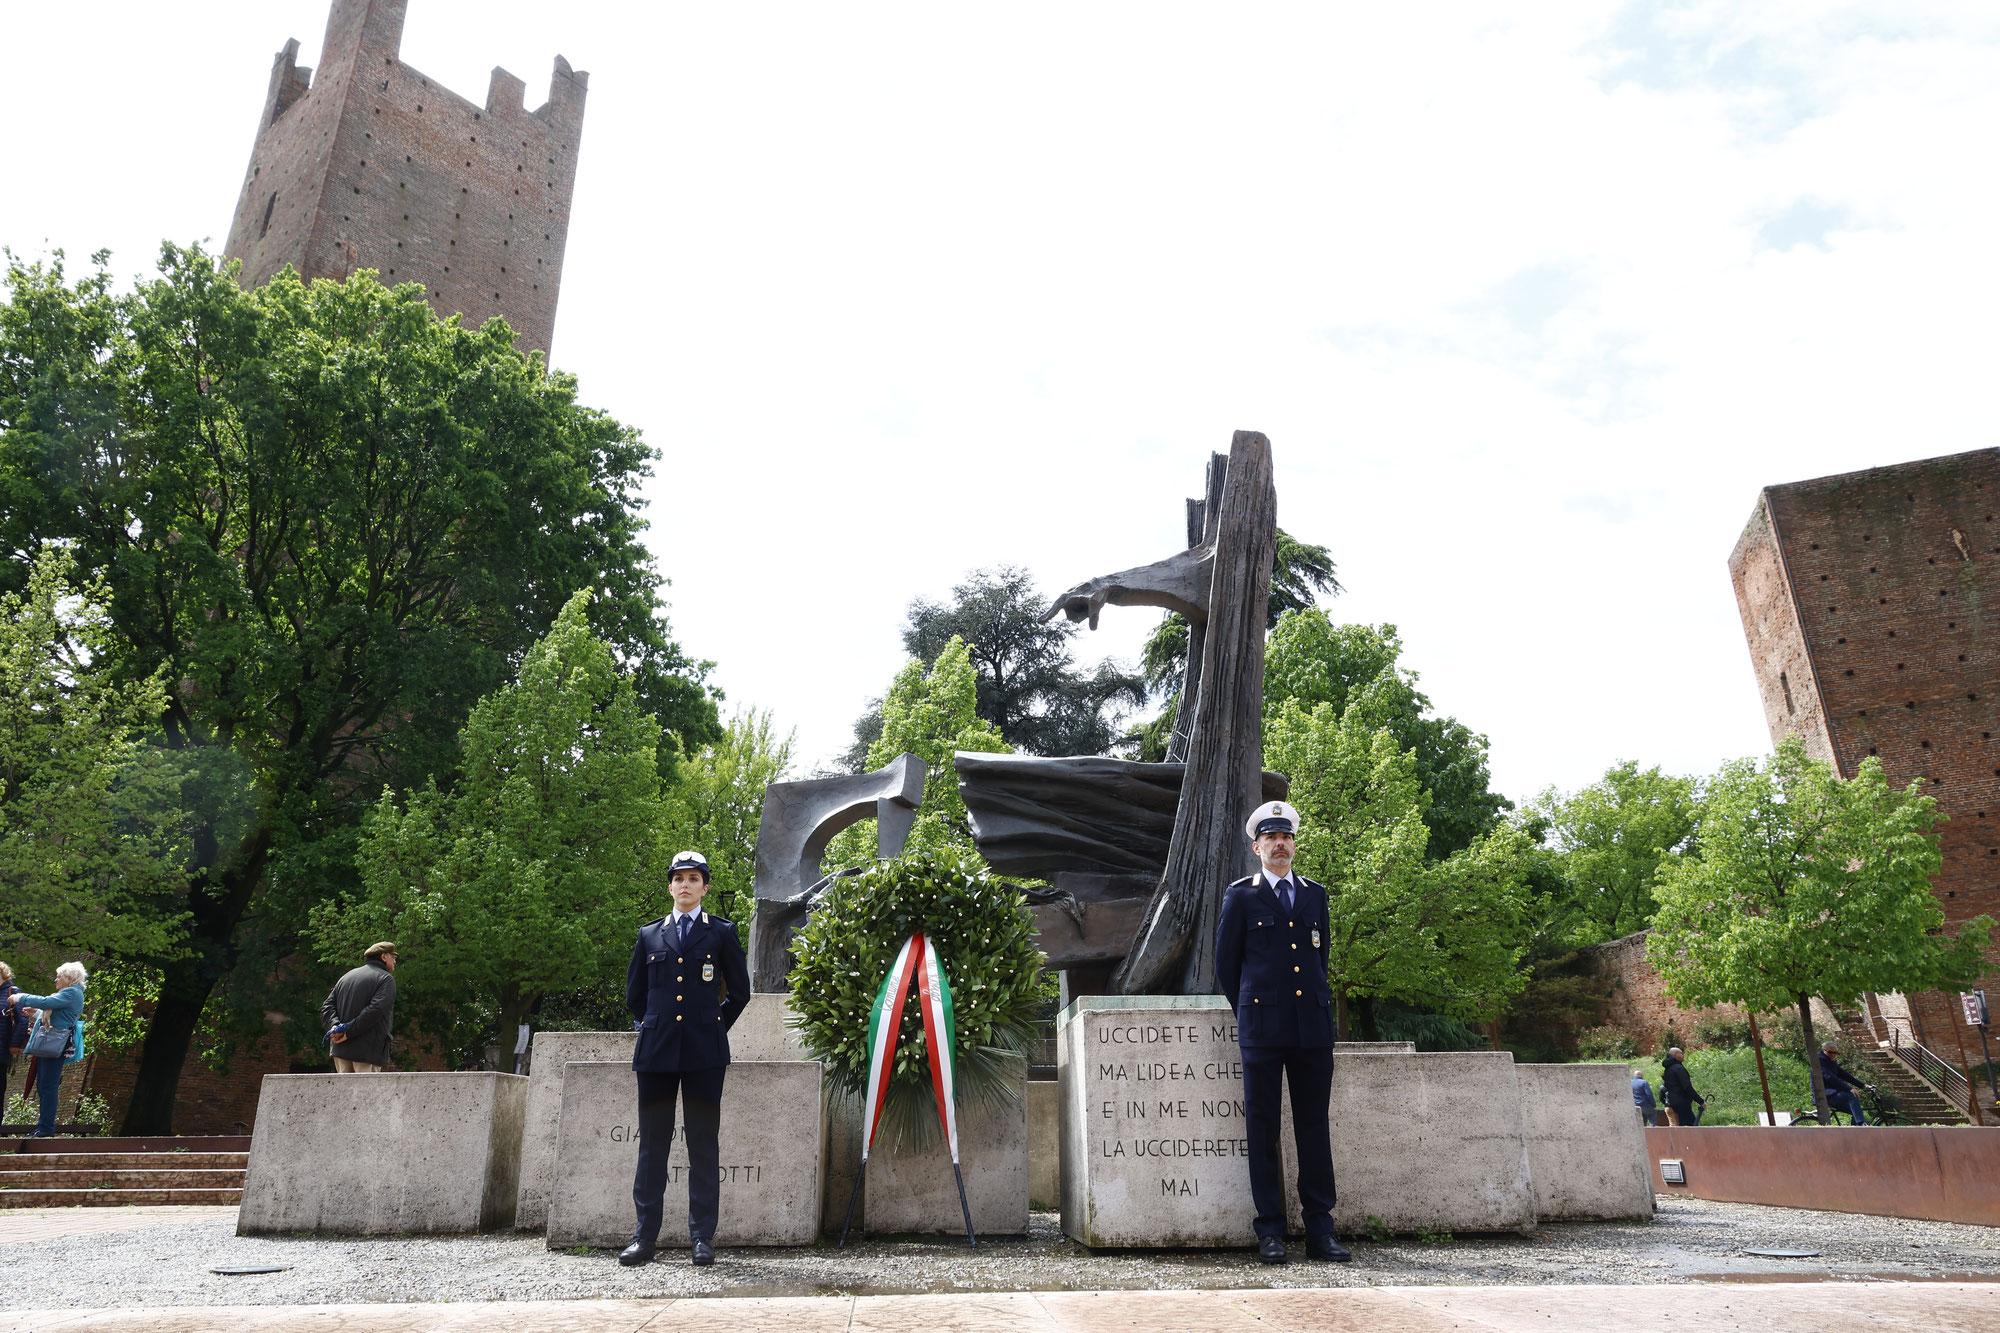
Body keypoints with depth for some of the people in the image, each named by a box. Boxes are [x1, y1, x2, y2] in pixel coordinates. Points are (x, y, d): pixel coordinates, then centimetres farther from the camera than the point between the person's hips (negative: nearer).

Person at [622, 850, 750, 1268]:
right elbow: (634, 994, 20)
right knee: (652, 1144, 4)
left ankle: (703, 1238, 6)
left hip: (704, 1053, -2)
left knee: (704, 1146, 0)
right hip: (656, 1052, 2)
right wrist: (650, 1028, 12)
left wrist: (714, 1028, 7)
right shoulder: (649, 935, 13)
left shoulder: (722, 932, 7)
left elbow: (739, 991, 10)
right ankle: (645, 1237, 11)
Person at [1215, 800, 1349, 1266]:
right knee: (1262, 1127, 1)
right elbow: (1225, 964, 8)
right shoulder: (1240, 896, 4)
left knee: (1314, 1124, 6)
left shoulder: (1315, 895, 14)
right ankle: (1270, 1231, 9)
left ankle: (1320, 1228, 14)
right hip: (1262, 1028, -3)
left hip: (1313, 1028, 3)